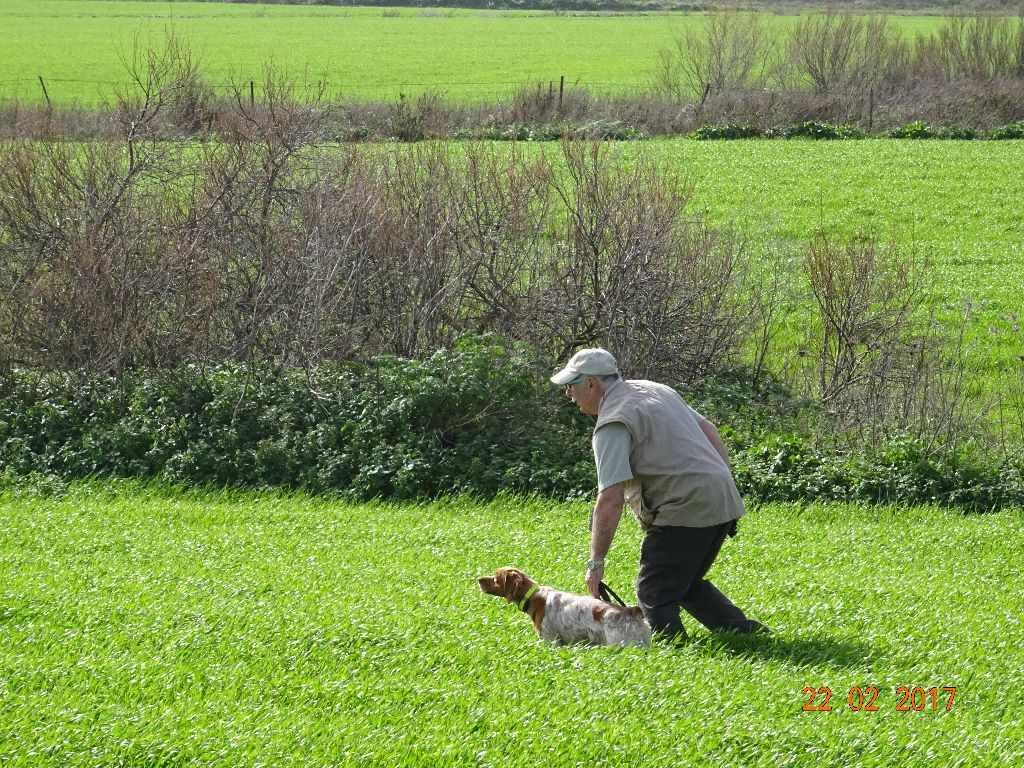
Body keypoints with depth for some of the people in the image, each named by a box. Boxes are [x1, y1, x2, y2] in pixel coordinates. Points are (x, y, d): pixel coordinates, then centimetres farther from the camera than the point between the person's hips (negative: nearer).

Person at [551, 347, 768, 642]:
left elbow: (611, 500, -19)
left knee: (655, 595, -2)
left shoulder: (612, 425, -13)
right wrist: (726, 484, 23)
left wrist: (596, 562, -16)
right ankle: (747, 632, 21)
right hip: (722, 502, 9)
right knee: (688, 584, 23)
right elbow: (709, 431, 21)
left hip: (686, 511, -9)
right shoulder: (655, 390, 16)